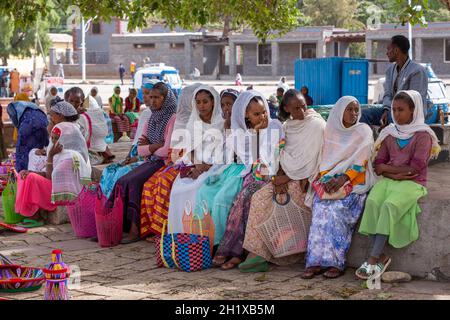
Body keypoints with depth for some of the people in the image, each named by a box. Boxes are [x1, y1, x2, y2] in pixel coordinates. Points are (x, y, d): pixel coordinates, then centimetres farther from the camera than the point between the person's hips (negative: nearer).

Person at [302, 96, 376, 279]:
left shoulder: (363, 132, 5)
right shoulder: (330, 131, 15)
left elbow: (360, 163, -4)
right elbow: (324, 161, 12)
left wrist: (343, 179, -17)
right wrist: (327, 180, -7)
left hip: (354, 182, -3)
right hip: (329, 181, 3)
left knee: (336, 209, -30)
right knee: (321, 207, -27)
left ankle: (336, 262, -27)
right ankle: (316, 261, -28)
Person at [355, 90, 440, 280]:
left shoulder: (422, 134, -1)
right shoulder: (390, 133, 14)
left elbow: (415, 168, -10)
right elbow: (378, 166, 10)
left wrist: (387, 167, -3)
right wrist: (396, 173, -9)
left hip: (412, 183, -4)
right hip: (388, 180, 4)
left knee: (389, 206, -32)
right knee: (372, 202, -27)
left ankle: (373, 259, -31)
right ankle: (380, 257, -26)